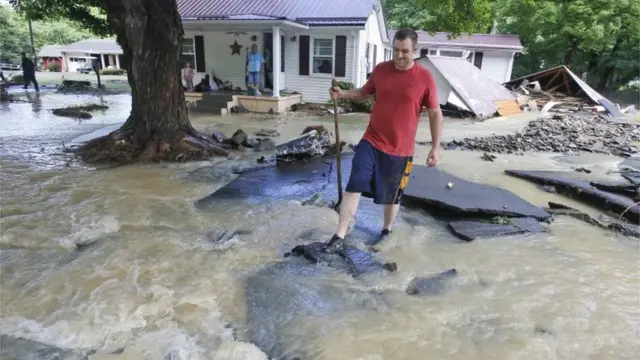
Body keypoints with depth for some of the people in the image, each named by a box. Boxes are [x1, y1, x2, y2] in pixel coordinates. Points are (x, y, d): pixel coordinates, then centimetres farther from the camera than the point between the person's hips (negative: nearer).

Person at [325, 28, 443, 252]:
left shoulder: (425, 78, -8)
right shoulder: (380, 70, 1)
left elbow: (435, 115, -2)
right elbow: (364, 93, 16)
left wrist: (435, 148, -5)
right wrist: (342, 94, -3)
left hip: (401, 150, -1)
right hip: (371, 142, 2)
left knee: (392, 195, 13)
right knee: (354, 186, -7)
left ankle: (387, 231, 39)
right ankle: (339, 237, 0)